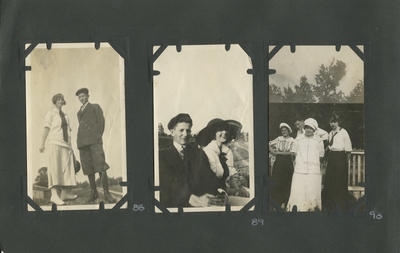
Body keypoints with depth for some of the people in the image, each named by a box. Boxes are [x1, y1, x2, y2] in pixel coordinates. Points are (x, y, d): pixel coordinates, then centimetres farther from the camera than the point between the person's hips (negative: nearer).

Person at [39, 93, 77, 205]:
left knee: (66, 168, 4)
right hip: (54, 143, -7)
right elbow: (46, 129, -7)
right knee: (55, 167, -18)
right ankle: (54, 195, -28)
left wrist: (70, 148, 19)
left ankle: (65, 193, 11)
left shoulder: (65, 116, 22)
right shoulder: (50, 113, 3)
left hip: (65, 145, 7)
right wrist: (42, 144, -18)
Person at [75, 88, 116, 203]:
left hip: (94, 140, -5)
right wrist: (80, 141, 10)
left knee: (101, 166, -15)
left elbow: (101, 122, 6)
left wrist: (98, 137, 0)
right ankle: (93, 192, 4)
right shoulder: (79, 112, 28)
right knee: (88, 168, 0)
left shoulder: (95, 107, 13)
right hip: (82, 142, 5)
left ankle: (106, 193, -18)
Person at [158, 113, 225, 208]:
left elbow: (209, 179, 2)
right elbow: (171, 183, -12)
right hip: (172, 207, -2)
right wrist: (196, 200, -27)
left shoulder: (199, 154, 13)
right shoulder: (162, 156, 2)